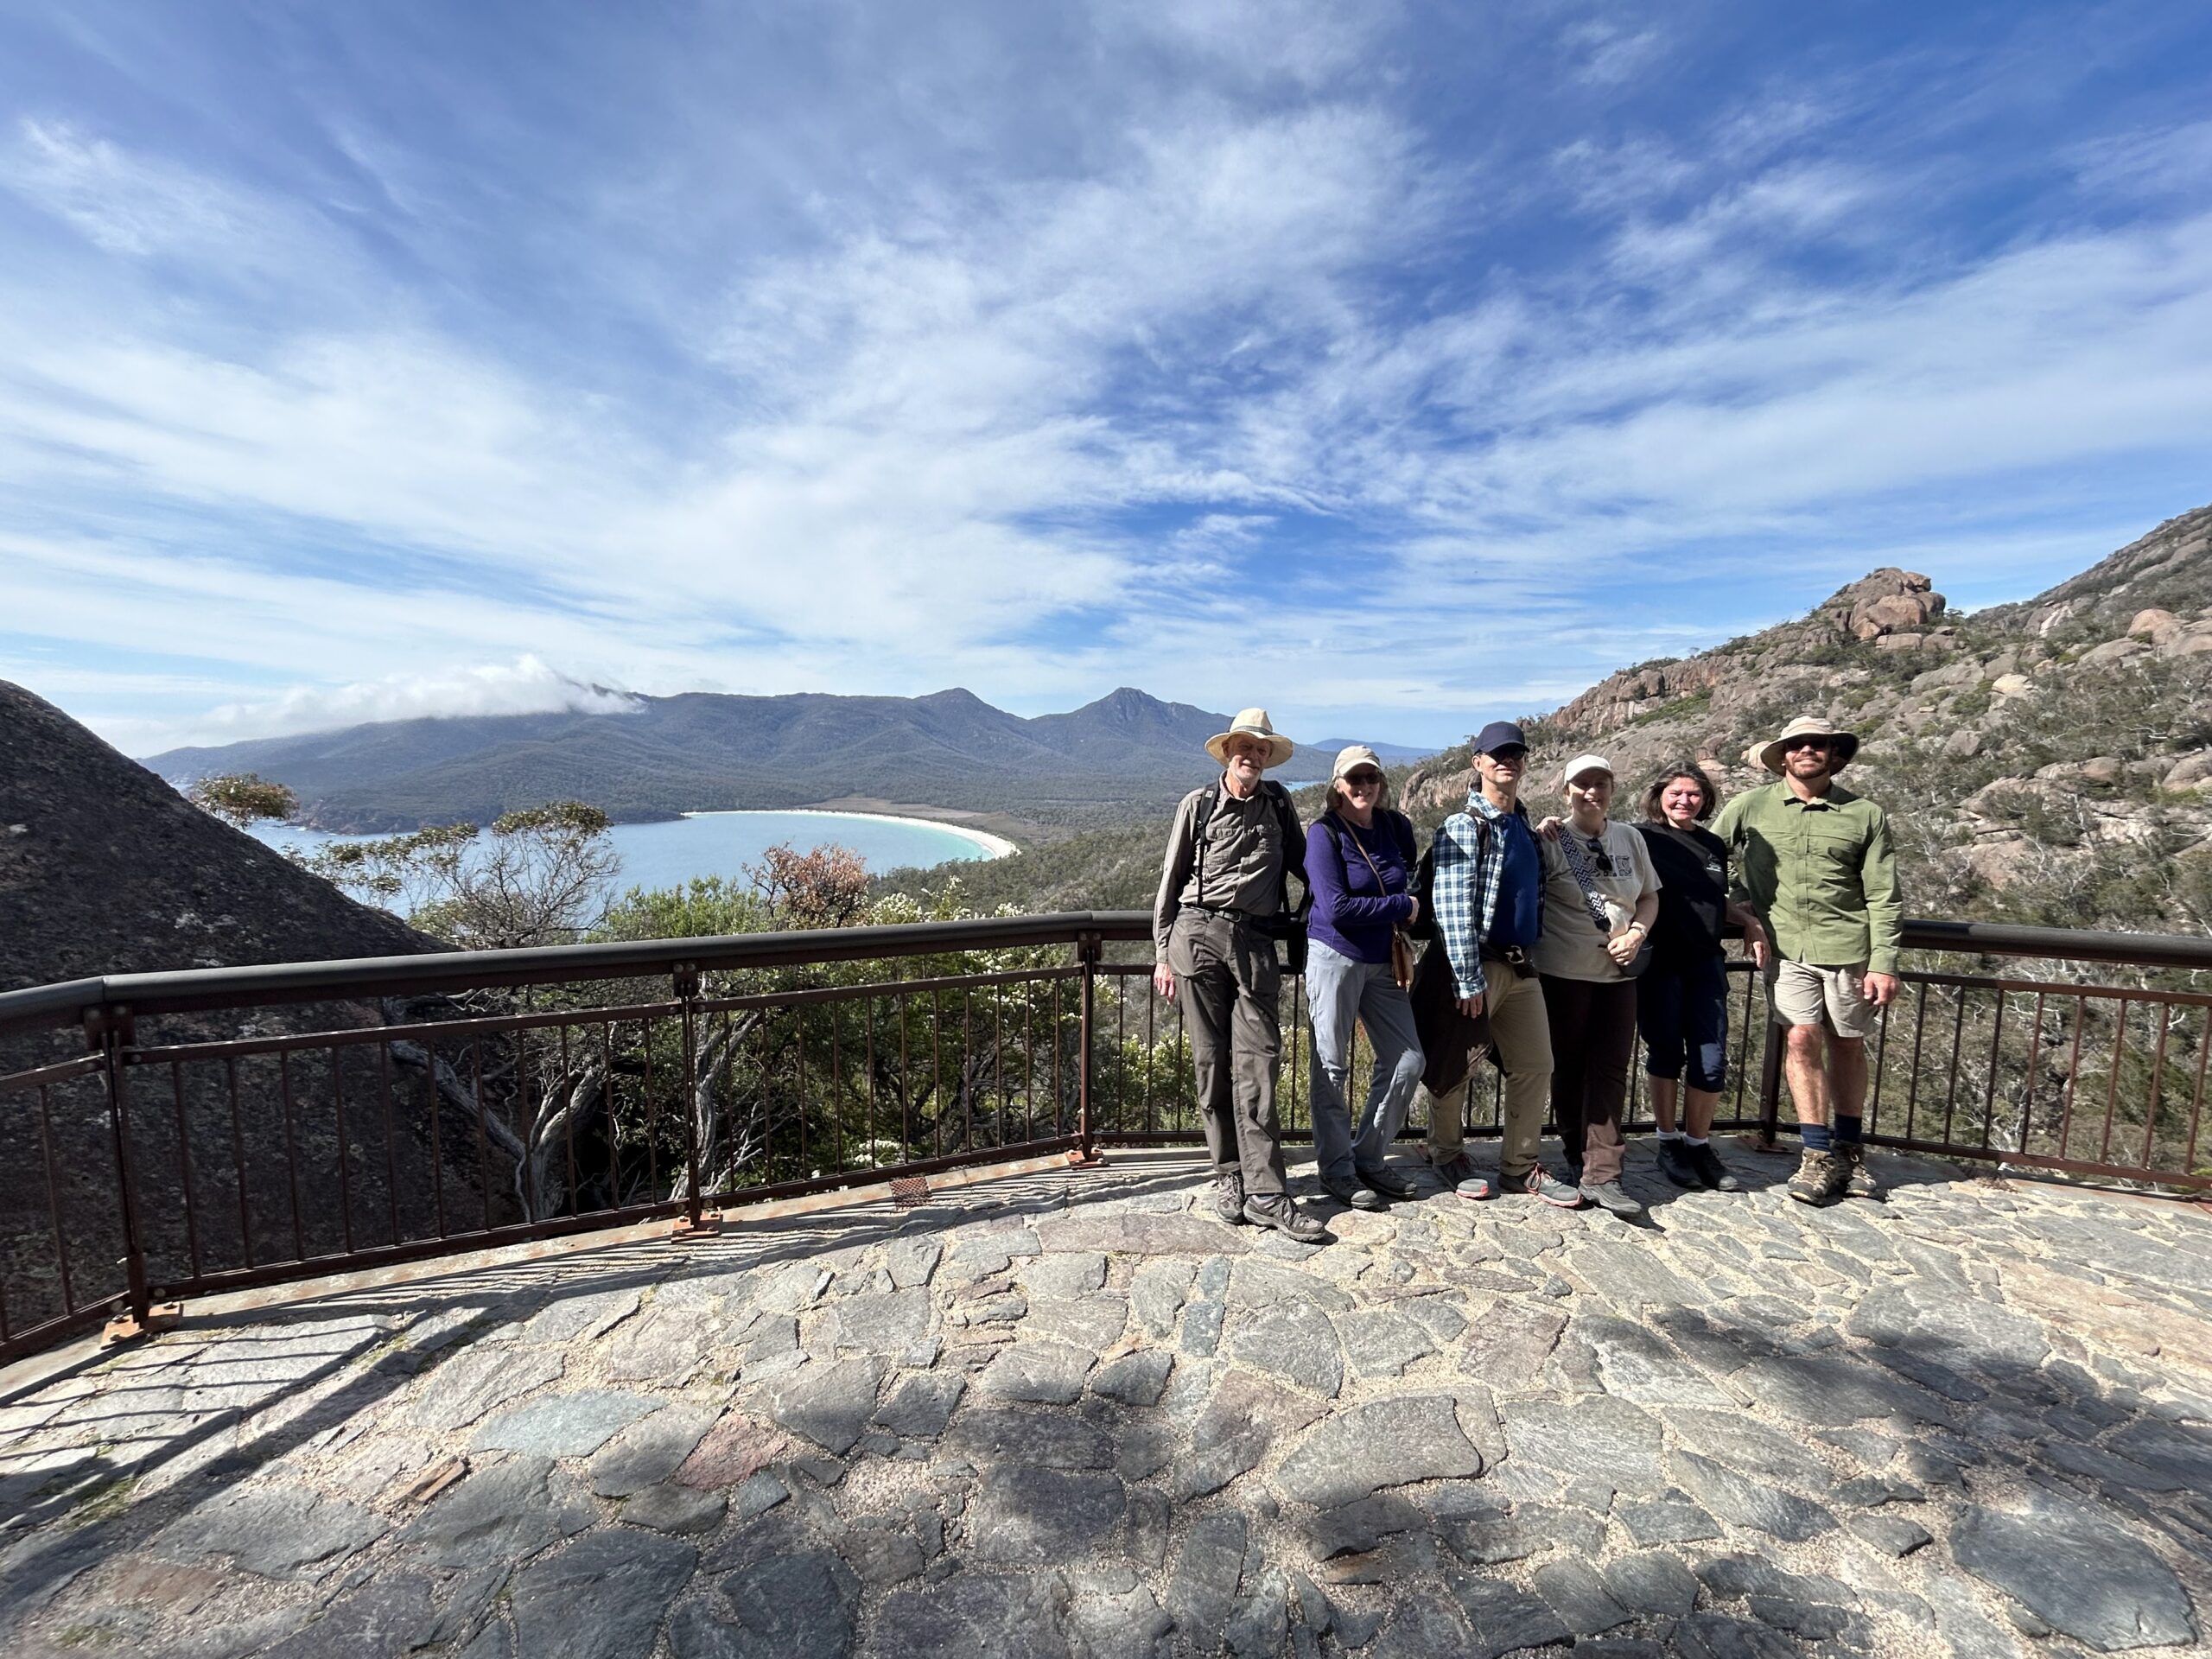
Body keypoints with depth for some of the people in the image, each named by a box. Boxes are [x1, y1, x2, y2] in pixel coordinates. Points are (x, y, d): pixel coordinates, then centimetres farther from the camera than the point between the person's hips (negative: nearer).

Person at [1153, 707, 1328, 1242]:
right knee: (1212, 1062, 3)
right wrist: (1163, 955, 4)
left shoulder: (1279, 803, 13)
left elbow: (1300, 863, 25)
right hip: (1198, 934, -1)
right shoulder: (1198, 805, 6)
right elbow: (1170, 882, 7)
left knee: (1257, 1063, -4)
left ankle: (1265, 1192, -1)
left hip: (1255, 941, 1)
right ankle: (1228, 1175, 15)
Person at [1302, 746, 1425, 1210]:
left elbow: (1409, 882, 26)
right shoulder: (1324, 833, -10)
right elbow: (1337, 908, -17)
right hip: (1336, 958, -6)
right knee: (1332, 1067, 3)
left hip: (1383, 962, 6)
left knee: (1406, 1060, 8)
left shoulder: (1396, 826, 6)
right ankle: (1336, 1170, 18)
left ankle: (1369, 1159, 24)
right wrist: (1402, 906, -11)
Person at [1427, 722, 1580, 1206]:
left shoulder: (1525, 827, 13)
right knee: (1456, 1068, 5)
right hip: (1478, 966, -7)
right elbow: (1452, 907, -18)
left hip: (1521, 966, 8)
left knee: (1536, 1066, 12)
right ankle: (1448, 1155, 26)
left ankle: (1520, 1166, 27)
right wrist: (1469, 980, -21)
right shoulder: (1463, 826, -11)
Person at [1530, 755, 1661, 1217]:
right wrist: (1541, 840, -19)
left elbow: (1649, 897, 12)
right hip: (1564, 971, -4)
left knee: (1611, 1070, 1)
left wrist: (1636, 933, -3)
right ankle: (1577, 1156, 28)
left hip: (1617, 972, 4)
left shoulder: (1630, 839, 8)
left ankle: (1601, 1175, 6)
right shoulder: (1550, 840, -7)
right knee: (1570, 1067, 9)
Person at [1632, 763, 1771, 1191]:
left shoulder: (1714, 845, 16)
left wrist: (1749, 921, 11)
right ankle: (1669, 1143, 20)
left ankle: (1698, 1146, 18)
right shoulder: (1641, 838, -2)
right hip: (1657, 962, -5)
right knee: (1665, 1054, 5)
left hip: (1704, 962, 5)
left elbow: (1718, 901, 26)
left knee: (1711, 1060, 2)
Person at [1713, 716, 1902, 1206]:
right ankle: (1819, 1155, 4)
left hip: (1848, 947, 1)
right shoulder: (1750, 807, 3)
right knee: (1801, 1039, -6)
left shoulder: (1866, 815, 3)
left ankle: (1849, 1151, 26)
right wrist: (1743, 901, 1)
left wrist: (1884, 963, -4)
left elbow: (1883, 898, 1)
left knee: (1847, 1046, 10)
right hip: (1785, 946, -1)